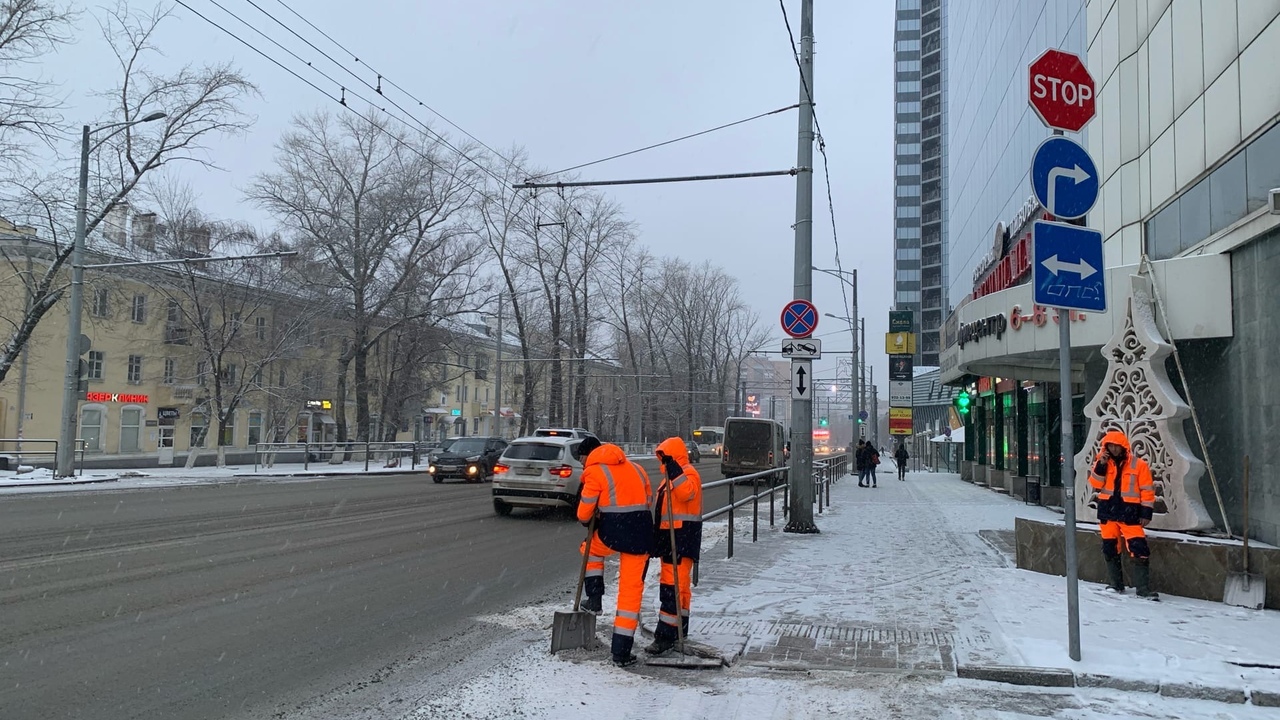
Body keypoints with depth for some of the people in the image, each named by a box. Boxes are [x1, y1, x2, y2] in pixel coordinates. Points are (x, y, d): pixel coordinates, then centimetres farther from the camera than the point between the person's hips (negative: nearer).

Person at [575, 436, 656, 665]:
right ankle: (622, 651, 9)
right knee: (631, 589, 8)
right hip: (641, 534, 4)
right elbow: (649, 501, 19)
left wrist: (586, 519, 22)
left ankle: (595, 598, 27)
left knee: (590, 548, 32)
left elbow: (585, 512, 0)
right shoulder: (636, 468, 19)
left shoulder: (594, 472, 1)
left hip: (612, 532, -4)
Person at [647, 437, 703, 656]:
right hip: (669, 535, 11)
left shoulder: (688, 474, -10)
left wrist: (674, 471, -37)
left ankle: (665, 634, -16)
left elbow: (687, 492, -33)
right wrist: (657, 539, 26)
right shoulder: (671, 475, 21)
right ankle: (680, 628, 26)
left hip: (682, 537, -11)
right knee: (679, 584, 17)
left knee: (673, 585, -14)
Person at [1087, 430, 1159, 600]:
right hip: (1108, 512, 3)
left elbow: (1147, 490, -1)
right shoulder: (1102, 462, 7)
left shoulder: (1138, 465, -2)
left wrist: (1146, 513, -6)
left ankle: (1143, 590, -5)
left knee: (1140, 551, -11)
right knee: (1110, 550, 10)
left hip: (1130, 514, -3)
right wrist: (1101, 465, -14)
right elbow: (1096, 485, -4)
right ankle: (1117, 586, 23)